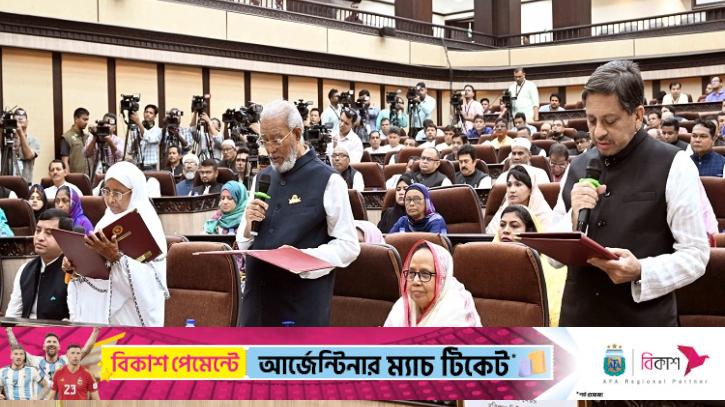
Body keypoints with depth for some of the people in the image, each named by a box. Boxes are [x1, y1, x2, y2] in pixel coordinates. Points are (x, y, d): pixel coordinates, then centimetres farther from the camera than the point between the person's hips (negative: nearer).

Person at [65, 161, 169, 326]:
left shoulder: (147, 224, -10)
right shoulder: (106, 221, 10)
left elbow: (150, 280, -20)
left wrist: (116, 258, -29)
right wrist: (75, 267, -3)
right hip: (97, 312, 6)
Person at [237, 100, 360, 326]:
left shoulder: (327, 180, -5)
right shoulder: (263, 178, 13)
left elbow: (348, 246, -8)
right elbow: (243, 243, 19)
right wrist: (248, 224, -3)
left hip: (303, 303, -5)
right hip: (257, 297, 5)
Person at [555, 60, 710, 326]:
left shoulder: (674, 167, -6)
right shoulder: (577, 167, 5)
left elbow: (695, 255, -8)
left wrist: (641, 272, -24)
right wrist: (574, 216, -11)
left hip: (644, 326, -3)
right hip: (577, 321, 4)